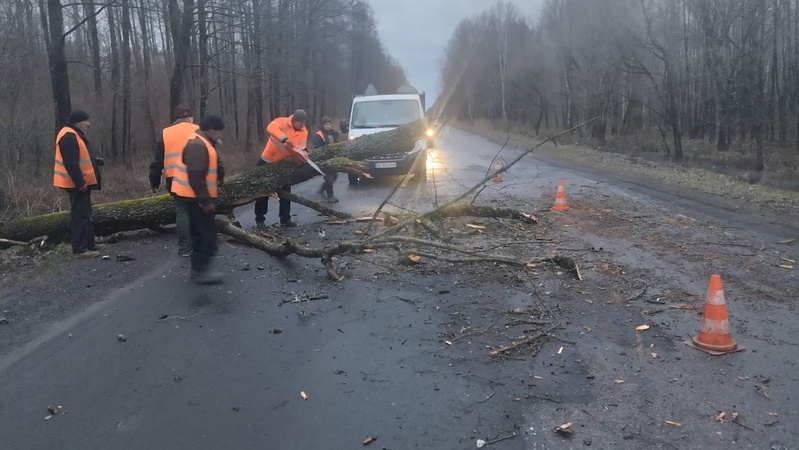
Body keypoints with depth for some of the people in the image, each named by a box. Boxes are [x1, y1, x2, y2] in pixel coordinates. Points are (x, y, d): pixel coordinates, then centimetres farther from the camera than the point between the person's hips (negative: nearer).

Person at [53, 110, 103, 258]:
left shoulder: (75, 135, 17)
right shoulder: (69, 137, -18)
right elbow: (71, 163, -24)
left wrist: (94, 161, 9)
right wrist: (80, 183, -24)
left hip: (81, 183, 11)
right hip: (77, 184, -11)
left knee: (85, 214, 15)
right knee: (80, 215, -8)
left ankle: (89, 245, 22)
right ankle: (80, 248, -4)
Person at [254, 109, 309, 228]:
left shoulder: (304, 132, -5)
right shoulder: (282, 122, -20)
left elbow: (300, 147, -12)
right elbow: (270, 128, -41)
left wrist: (301, 152, -37)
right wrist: (284, 138, -55)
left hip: (284, 164, 4)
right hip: (268, 161, -4)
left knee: (286, 191, 6)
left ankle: (285, 218, 16)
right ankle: (259, 219, 13)